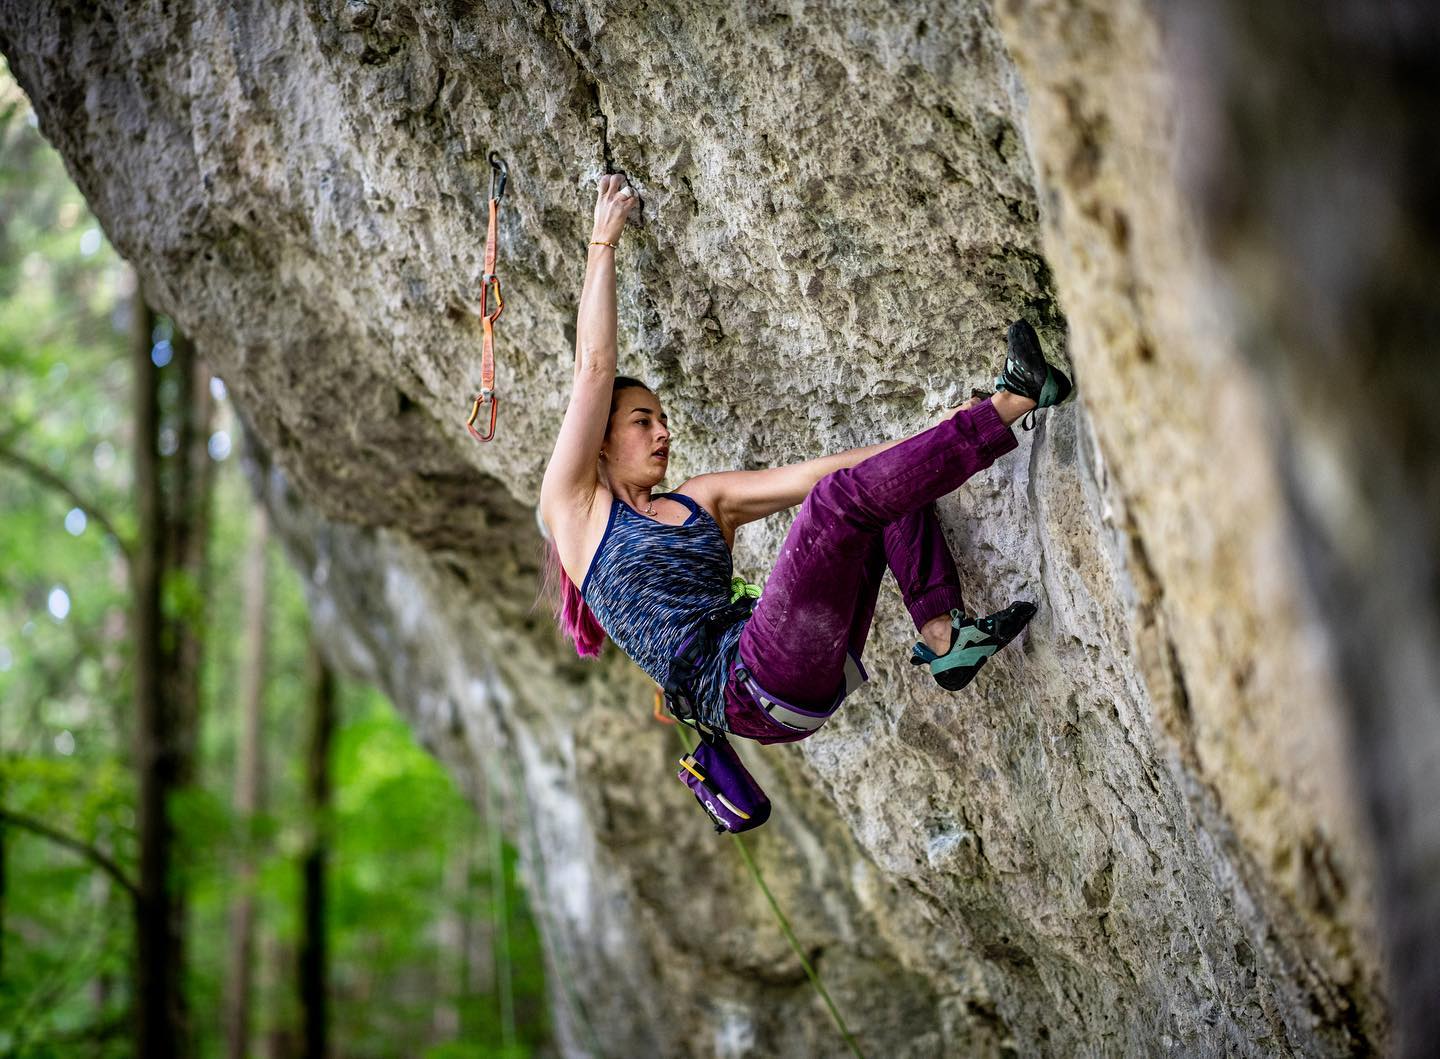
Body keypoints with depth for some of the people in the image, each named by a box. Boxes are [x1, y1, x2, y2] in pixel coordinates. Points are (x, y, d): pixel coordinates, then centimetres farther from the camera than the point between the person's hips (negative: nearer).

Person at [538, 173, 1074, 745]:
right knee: (844, 495, -20)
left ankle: (943, 636, -16)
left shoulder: (702, 499, 26)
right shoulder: (573, 504, 9)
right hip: (747, 692, -7)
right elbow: (594, 367, 4)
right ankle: (1008, 405, -12)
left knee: (889, 484, 3)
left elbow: (805, 475, 17)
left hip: (814, 683, 8)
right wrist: (603, 241, 10)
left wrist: (934, 445, 8)